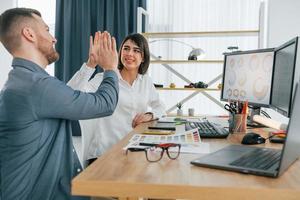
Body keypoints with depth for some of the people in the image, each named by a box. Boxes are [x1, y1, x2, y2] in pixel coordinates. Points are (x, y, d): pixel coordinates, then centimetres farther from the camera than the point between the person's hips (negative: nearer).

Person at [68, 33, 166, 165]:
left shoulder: (146, 81, 13)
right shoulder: (104, 79, -4)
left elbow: (161, 108, 20)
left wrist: (150, 115, -1)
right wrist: (91, 64, -29)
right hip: (104, 153, -4)